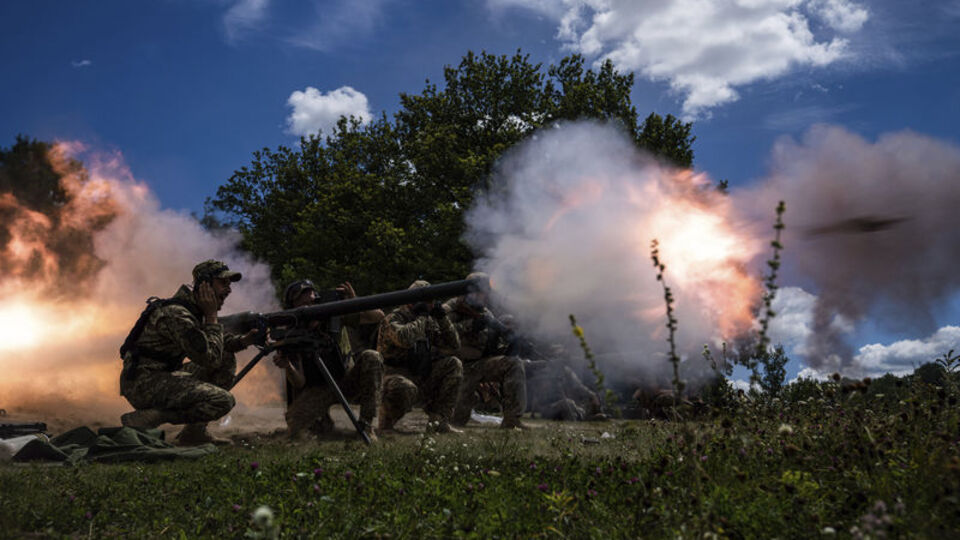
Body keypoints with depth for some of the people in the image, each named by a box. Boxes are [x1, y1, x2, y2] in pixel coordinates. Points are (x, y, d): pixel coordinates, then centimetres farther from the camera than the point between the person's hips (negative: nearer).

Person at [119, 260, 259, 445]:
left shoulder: (194, 308, 10)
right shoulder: (176, 314, -21)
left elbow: (211, 344, 23)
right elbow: (210, 358, -21)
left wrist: (242, 341, 4)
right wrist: (211, 317, -13)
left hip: (163, 376, 10)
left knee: (227, 361, 11)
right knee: (223, 401, -22)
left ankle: (195, 431, 7)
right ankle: (143, 419, -13)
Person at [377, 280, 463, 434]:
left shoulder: (429, 322, 11)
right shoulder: (393, 319, -11)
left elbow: (453, 345, 10)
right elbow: (403, 338, -34)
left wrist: (442, 318, -2)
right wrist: (421, 318, -19)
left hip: (420, 377, 8)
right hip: (396, 375, -7)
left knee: (453, 365, -6)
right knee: (405, 388, -41)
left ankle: (439, 421, -8)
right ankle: (386, 423, -9)